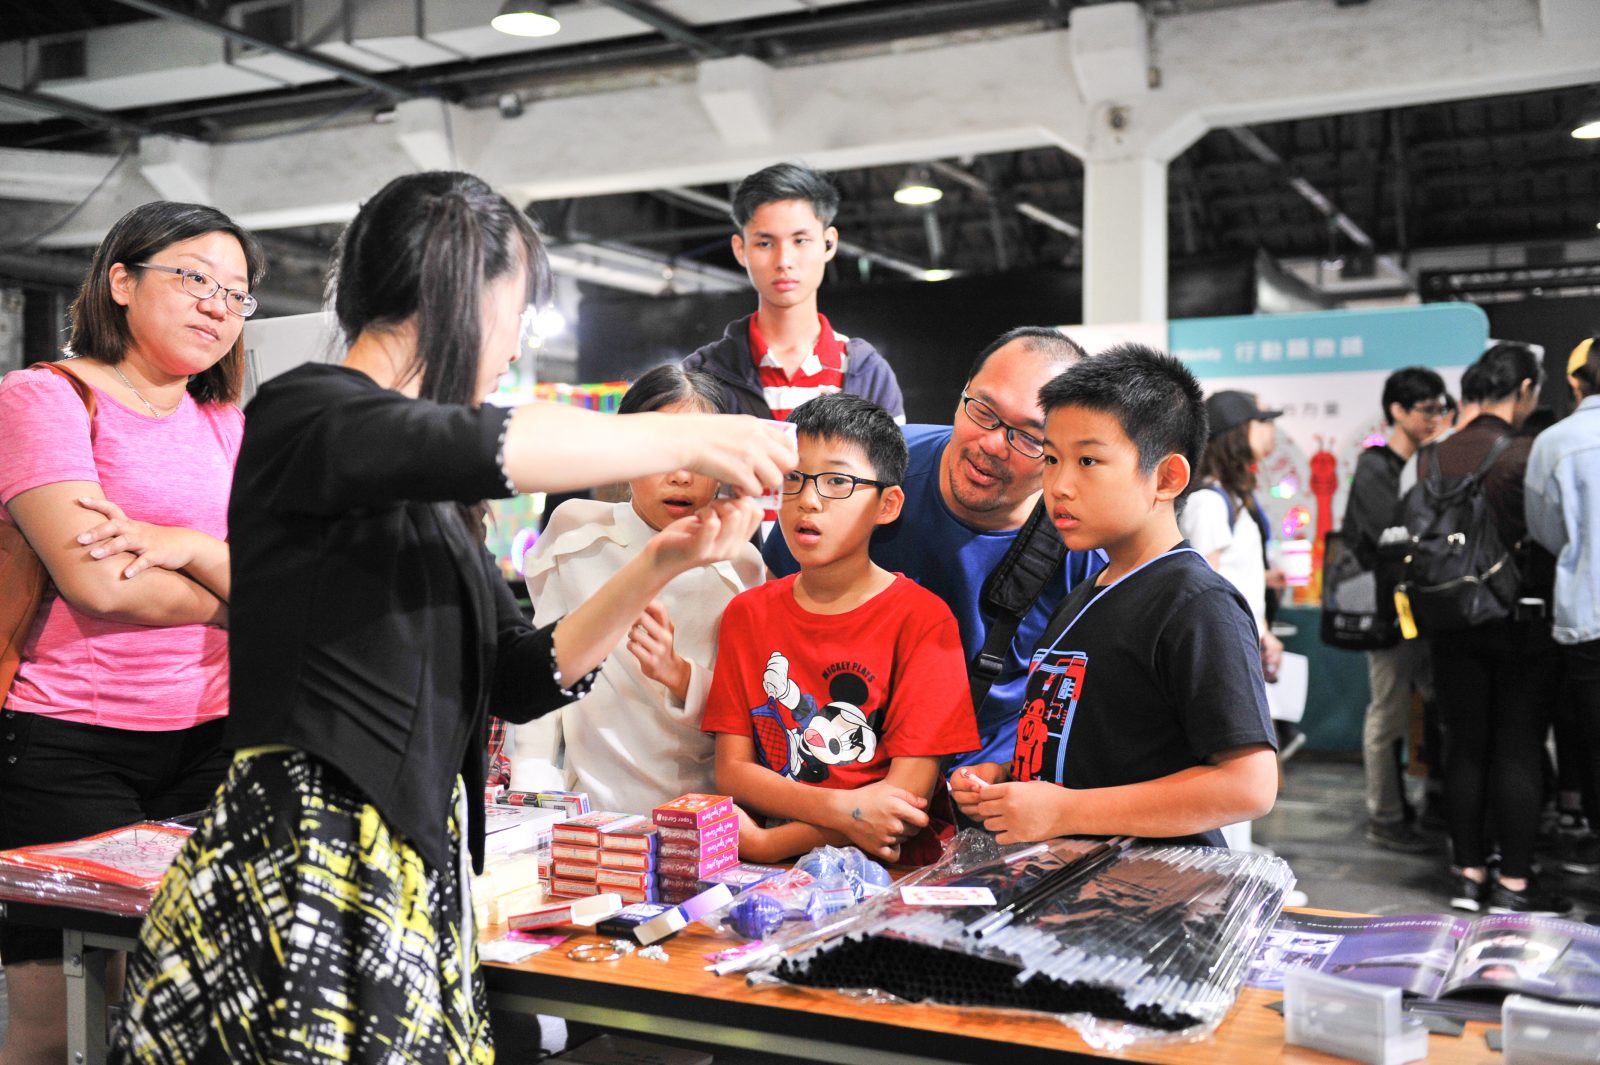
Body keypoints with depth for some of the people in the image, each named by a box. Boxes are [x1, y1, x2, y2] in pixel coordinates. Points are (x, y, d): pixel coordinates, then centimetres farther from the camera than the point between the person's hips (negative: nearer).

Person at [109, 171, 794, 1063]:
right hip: (303, 876, -8)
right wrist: (687, 439, -16)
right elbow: (487, 447, -26)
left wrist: (663, 567, 6)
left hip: (416, 875, 8)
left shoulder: (431, 499, 16)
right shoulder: (303, 414, -7)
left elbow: (523, 679, 15)